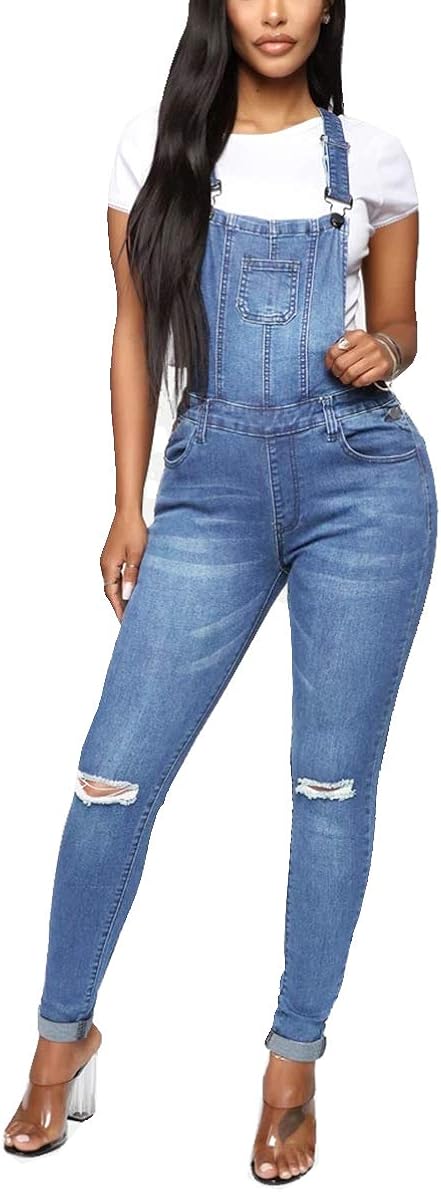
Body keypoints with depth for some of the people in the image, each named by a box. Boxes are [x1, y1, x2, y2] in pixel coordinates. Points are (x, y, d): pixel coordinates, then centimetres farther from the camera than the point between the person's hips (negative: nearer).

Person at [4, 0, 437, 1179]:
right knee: (116, 771, -3)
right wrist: (128, 504, 5)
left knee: (333, 781, 4)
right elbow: (136, 332, 9)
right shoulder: (155, 149, 7)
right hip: (214, 482, 1)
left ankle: (295, 1061, 20)